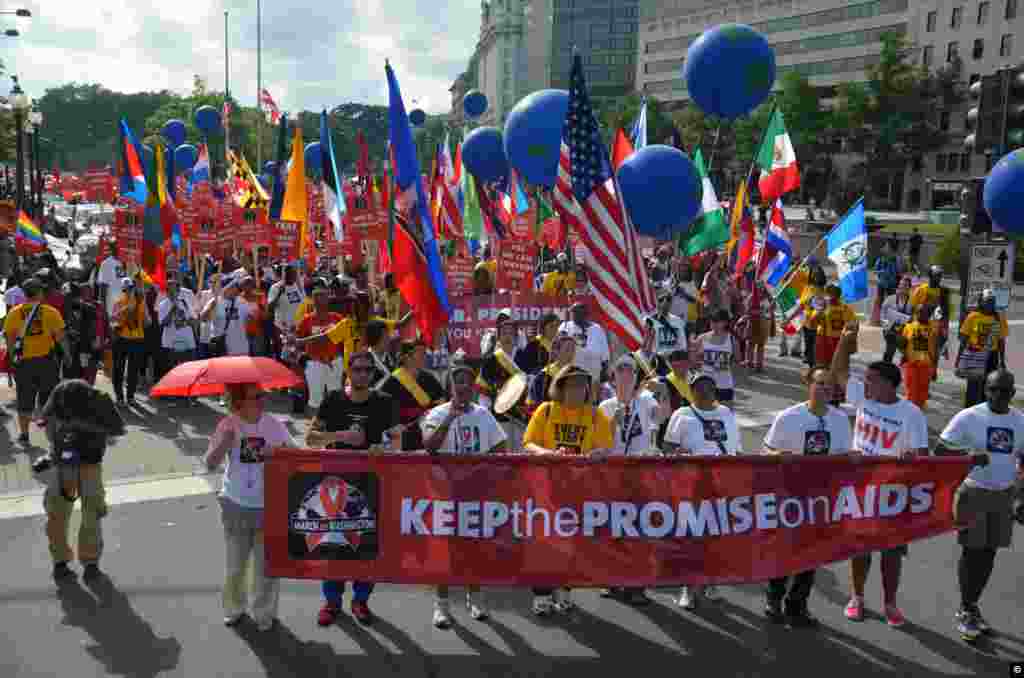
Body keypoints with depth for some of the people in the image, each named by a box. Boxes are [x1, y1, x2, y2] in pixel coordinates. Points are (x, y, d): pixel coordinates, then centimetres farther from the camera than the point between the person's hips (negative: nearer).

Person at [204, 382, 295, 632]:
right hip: (236, 505, 1)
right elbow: (211, 464, -10)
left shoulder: (274, 424, -8)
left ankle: (264, 613, 29)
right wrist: (226, 440, -24)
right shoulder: (228, 425, -8)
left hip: (269, 505, 0)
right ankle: (233, 608, 39)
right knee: (234, 564, 16)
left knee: (266, 564, 10)